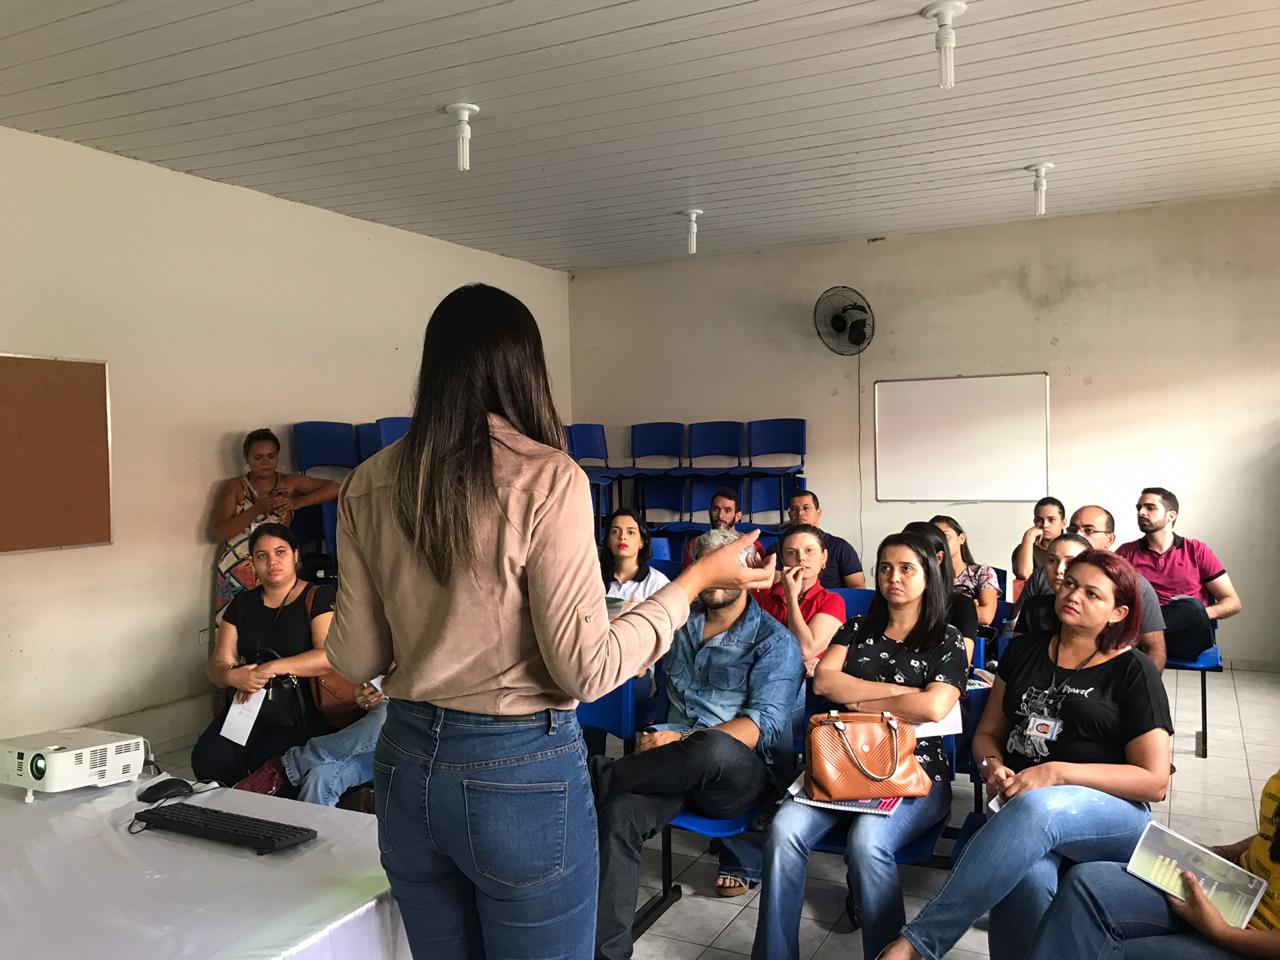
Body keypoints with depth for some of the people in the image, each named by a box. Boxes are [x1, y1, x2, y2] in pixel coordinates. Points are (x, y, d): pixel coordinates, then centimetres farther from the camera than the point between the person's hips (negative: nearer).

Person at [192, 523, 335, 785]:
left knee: (266, 762, -30)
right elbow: (216, 665, 8)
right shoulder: (243, 603, 15)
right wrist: (232, 676, -17)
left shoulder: (319, 597, -1)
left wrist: (271, 668, -22)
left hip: (302, 711, -4)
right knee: (207, 759, -21)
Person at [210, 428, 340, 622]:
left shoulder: (291, 483, 6)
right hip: (237, 574, 0)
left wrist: (298, 502, -15)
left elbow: (334, 488, -2)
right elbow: (216, 534, -6)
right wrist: (258, 509, -16)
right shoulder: (233, 487, 5)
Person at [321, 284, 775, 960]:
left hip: (407, 766, 5)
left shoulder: (369, 485, -1)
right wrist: (697, 580, -5)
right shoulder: (547, 478, -16)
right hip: (521, 774, -5)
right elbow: (586, 669, -16)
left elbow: (353, 660, 4)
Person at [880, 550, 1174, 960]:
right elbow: (987, 734, 21)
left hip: (1114, 818, -2)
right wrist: (993, 767, -4)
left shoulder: (1134, 671, 2)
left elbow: (1155, 781, -4)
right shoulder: (1025, 652, 15)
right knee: (1025, 878, -37)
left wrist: (1058, 772, -15)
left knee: (1035, 808, -40)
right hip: (1021, 807, 3)